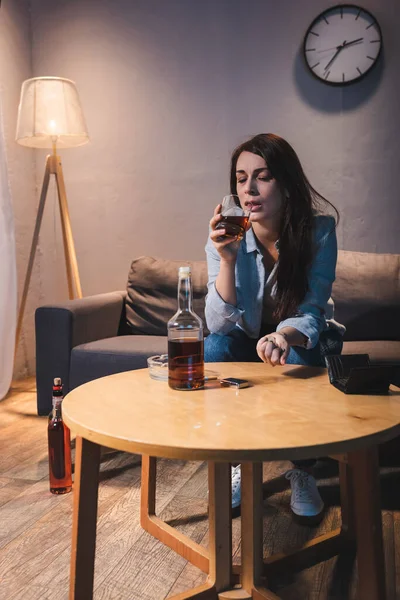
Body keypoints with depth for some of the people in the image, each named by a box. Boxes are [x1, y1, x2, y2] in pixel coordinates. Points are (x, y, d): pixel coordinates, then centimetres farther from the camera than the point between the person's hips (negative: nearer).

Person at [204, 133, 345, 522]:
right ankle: (237, 464, -9)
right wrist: (227, 259, -40)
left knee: (298, 359, -34)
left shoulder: (318, 231, -22)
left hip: (302, 337, -1)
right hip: (249, 336, 2)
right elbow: (220, 324, -25)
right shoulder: (226, 239, -19)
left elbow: (310, 313, -25)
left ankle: (303, 472, -10)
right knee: (213, 349, -29)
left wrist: (284, 336, -49)